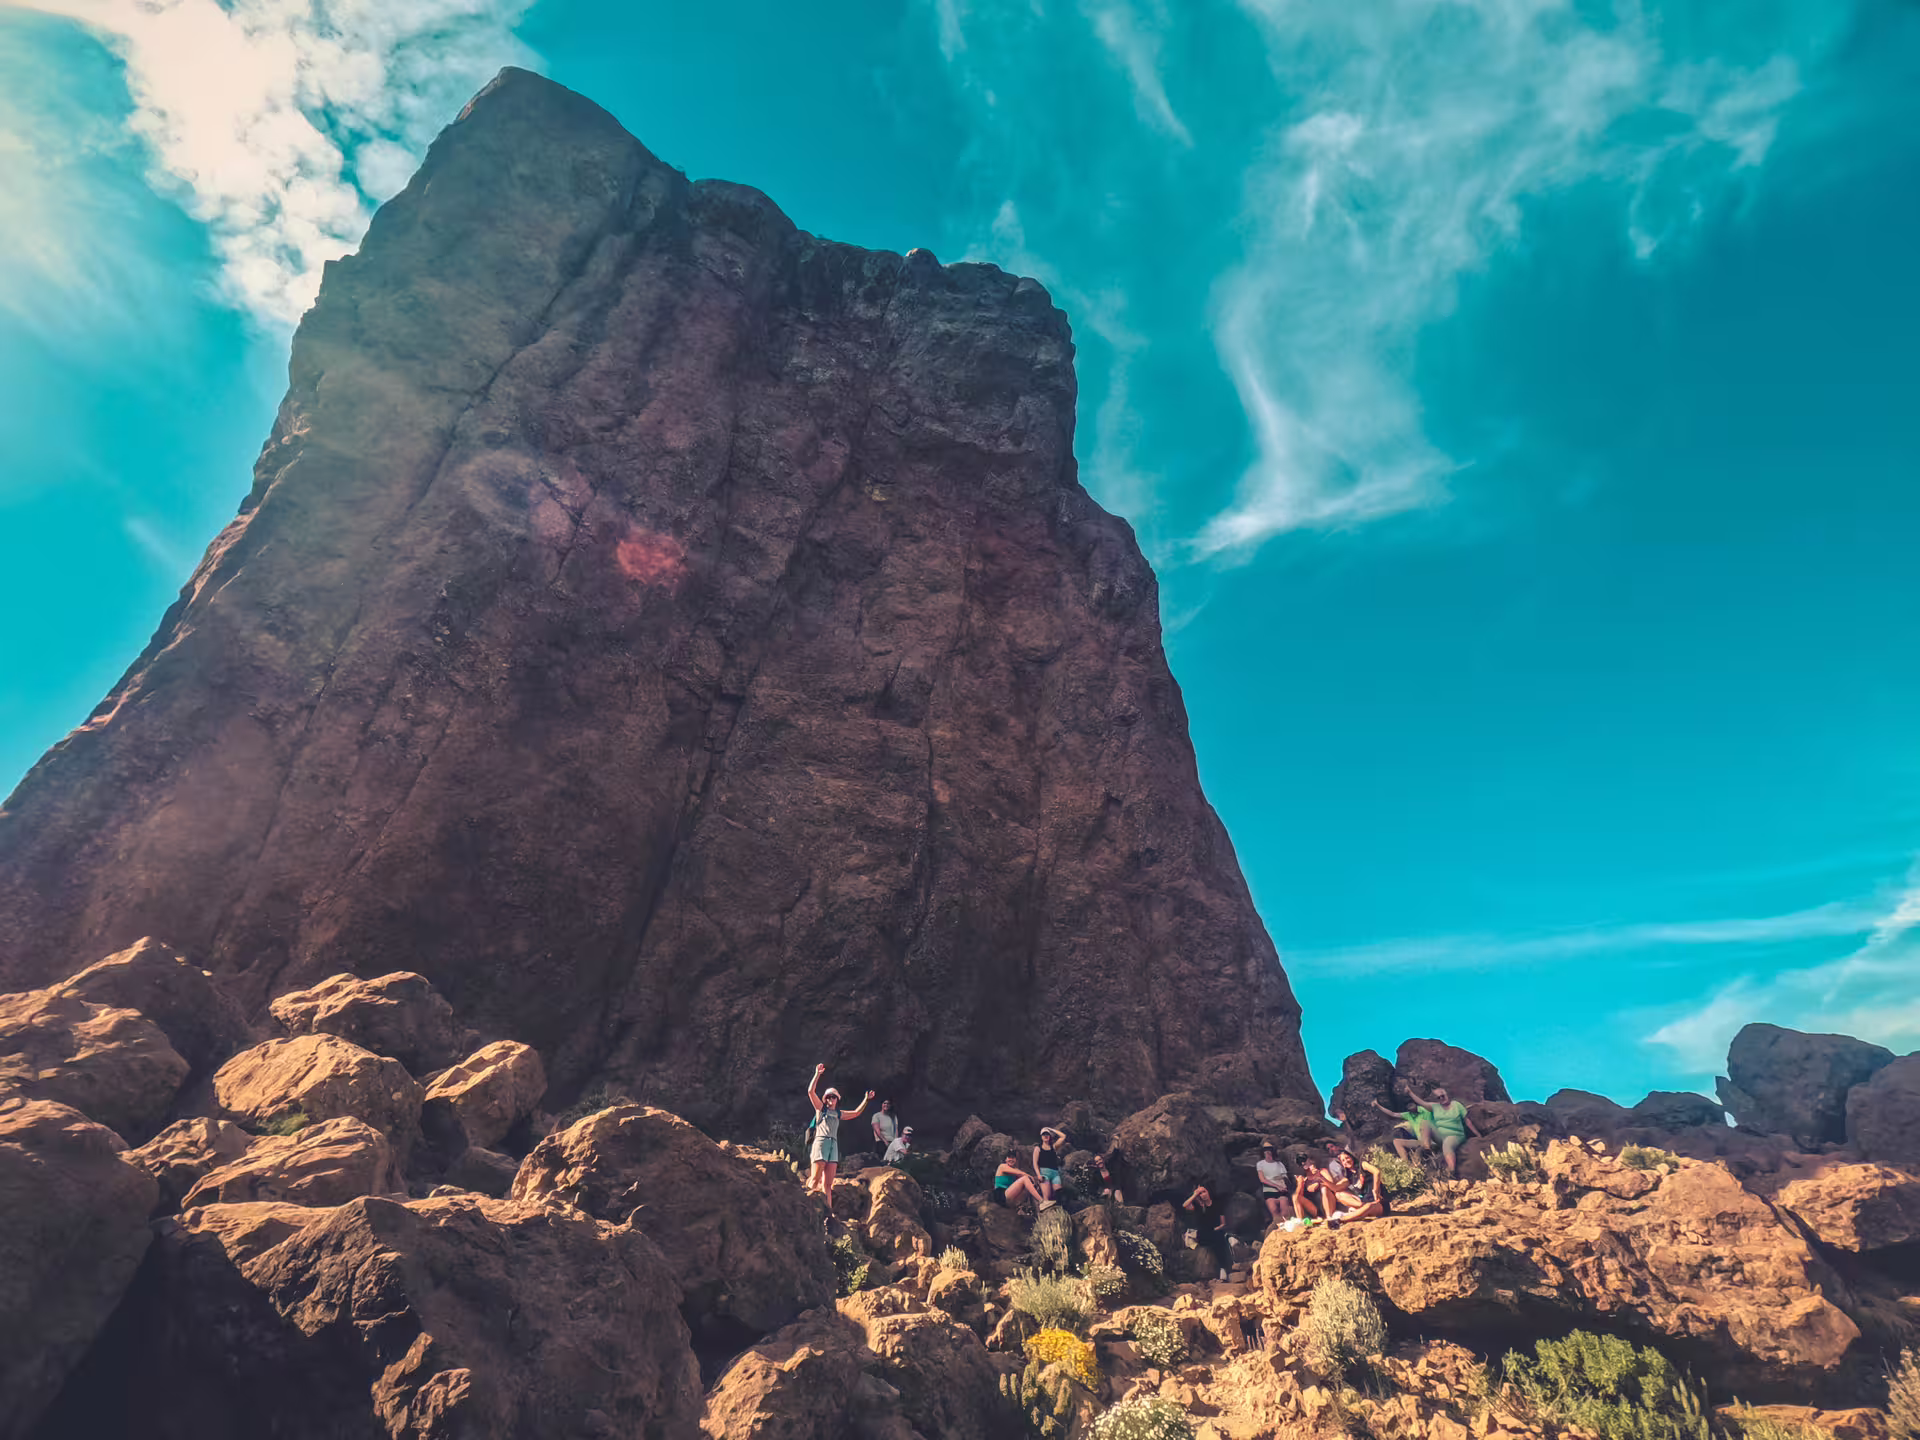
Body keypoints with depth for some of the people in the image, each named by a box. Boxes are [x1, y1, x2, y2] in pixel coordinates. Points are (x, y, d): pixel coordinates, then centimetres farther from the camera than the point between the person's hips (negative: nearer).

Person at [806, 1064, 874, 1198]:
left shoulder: (838, 1114, 24)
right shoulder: (820, 1108, 12)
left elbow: (856, 1113, 34)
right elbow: (810, 1091, 0)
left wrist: (866, 1100, 31)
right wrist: (817, 1074, -5)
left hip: (834, 1145, 5)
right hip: (821, 1142, -5)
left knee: (828, 1184, -1)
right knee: (816, 1179, -14)